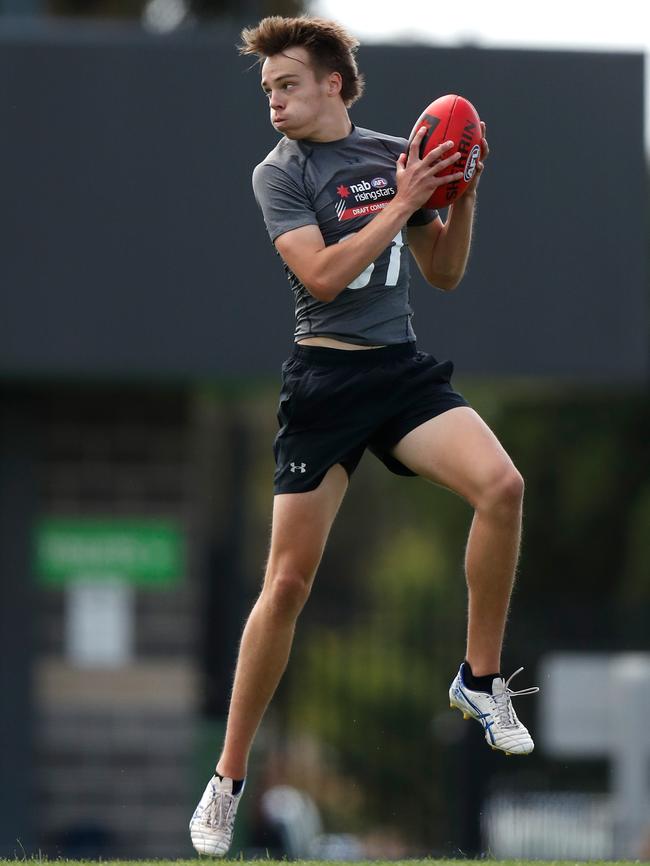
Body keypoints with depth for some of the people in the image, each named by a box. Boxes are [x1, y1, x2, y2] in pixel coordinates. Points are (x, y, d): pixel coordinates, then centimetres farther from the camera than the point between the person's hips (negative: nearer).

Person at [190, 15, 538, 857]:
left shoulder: (397, 155, 8)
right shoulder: (280, 175, -3)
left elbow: (444, 274, 15)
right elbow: (322, 275, -17)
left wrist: (460, 196, -1)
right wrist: (399, 204, -17)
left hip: (402, 368, 3)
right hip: (325, 380, -3)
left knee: (501, 485, -25)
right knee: (288, 581, -4)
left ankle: (480, 680, -5)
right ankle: (227, 778, 8)